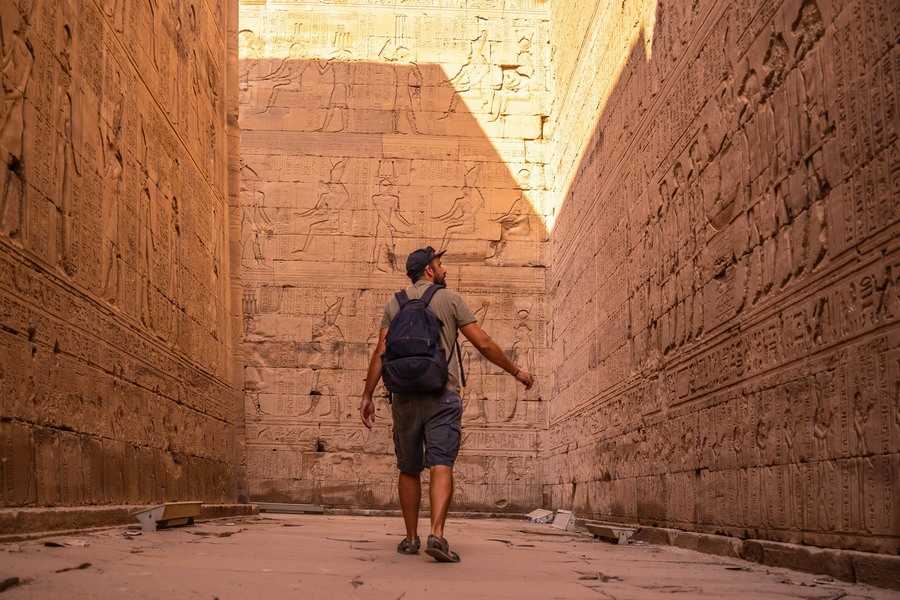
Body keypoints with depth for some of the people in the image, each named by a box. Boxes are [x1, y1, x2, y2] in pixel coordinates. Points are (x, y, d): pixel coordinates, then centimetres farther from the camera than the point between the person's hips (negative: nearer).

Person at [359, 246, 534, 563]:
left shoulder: (395, 303, 12)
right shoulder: (450, 299, 5)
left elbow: (380, 352, 4)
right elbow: (483, 343, 0)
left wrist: (367, 396, 8)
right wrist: (516, 371, 10)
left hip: (404, 396, 3)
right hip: (442, 394, -3)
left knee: (409, 469, 12)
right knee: (441, 466, -9)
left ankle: (411, 538, 17)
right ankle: (437, 534, -24)